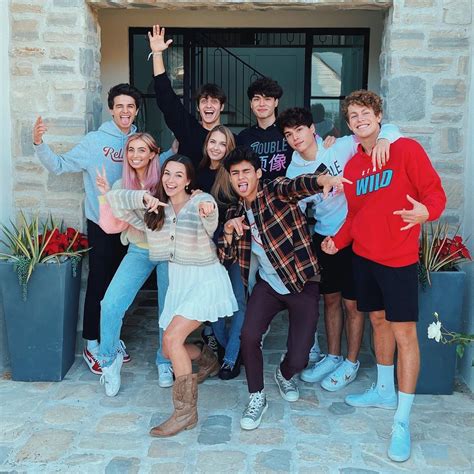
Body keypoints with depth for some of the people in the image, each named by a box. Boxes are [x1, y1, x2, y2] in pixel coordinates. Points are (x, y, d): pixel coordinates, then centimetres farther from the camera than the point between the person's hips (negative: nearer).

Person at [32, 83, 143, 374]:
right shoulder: (94, 141, -9)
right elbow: (59, 166, -11)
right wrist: (39, 144, -27)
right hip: (102, 225, -4)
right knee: (99, 284, 1)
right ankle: (92, 346, 16)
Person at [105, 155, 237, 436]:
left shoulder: (202, 201, -15)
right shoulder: (157, 206, 1)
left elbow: (210, 227, -38)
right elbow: (114, 199, -6)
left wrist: (207, 212, -62)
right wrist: (143, 198, -25)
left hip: (205, 279, -6)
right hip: (178, 279, 7)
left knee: (172, 337, -21)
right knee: (169, 350, 10)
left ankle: (186, 412, -8)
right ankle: (208, 361, 42)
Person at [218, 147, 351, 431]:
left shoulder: (275, 191, -8)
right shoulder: (235, 212, 9)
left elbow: (296, 186, -33)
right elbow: (226, 258, 8)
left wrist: (323, 179, -56)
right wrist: (228, 230, -11)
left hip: (303, 283, -4)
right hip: (269, 285, 4)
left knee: (298, 359, -8)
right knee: (249, 336, -20)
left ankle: (285, 375, 31)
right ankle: (257, 398, 6)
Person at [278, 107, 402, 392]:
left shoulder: (340, 148, -13)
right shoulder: (294, 171, 1)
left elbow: (389, 129, -13)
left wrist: (383, 139, -34)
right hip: (324, 237, 5)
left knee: (351, 303, 6)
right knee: (330, 299, 17)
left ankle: (352, 363, 24)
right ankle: (333, 357, 34)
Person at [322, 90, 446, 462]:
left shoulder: (406, 149, -8)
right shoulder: (352, 166, 9)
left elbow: (436, 193, -10)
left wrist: (425, 212, -32)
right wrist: (338, 240, 2)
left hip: (398, 259, -6)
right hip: (364, 256, 6)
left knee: (404, 334, -5)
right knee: (379, 321, 17)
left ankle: (402, 422, 3)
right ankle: (384, 391, 35)